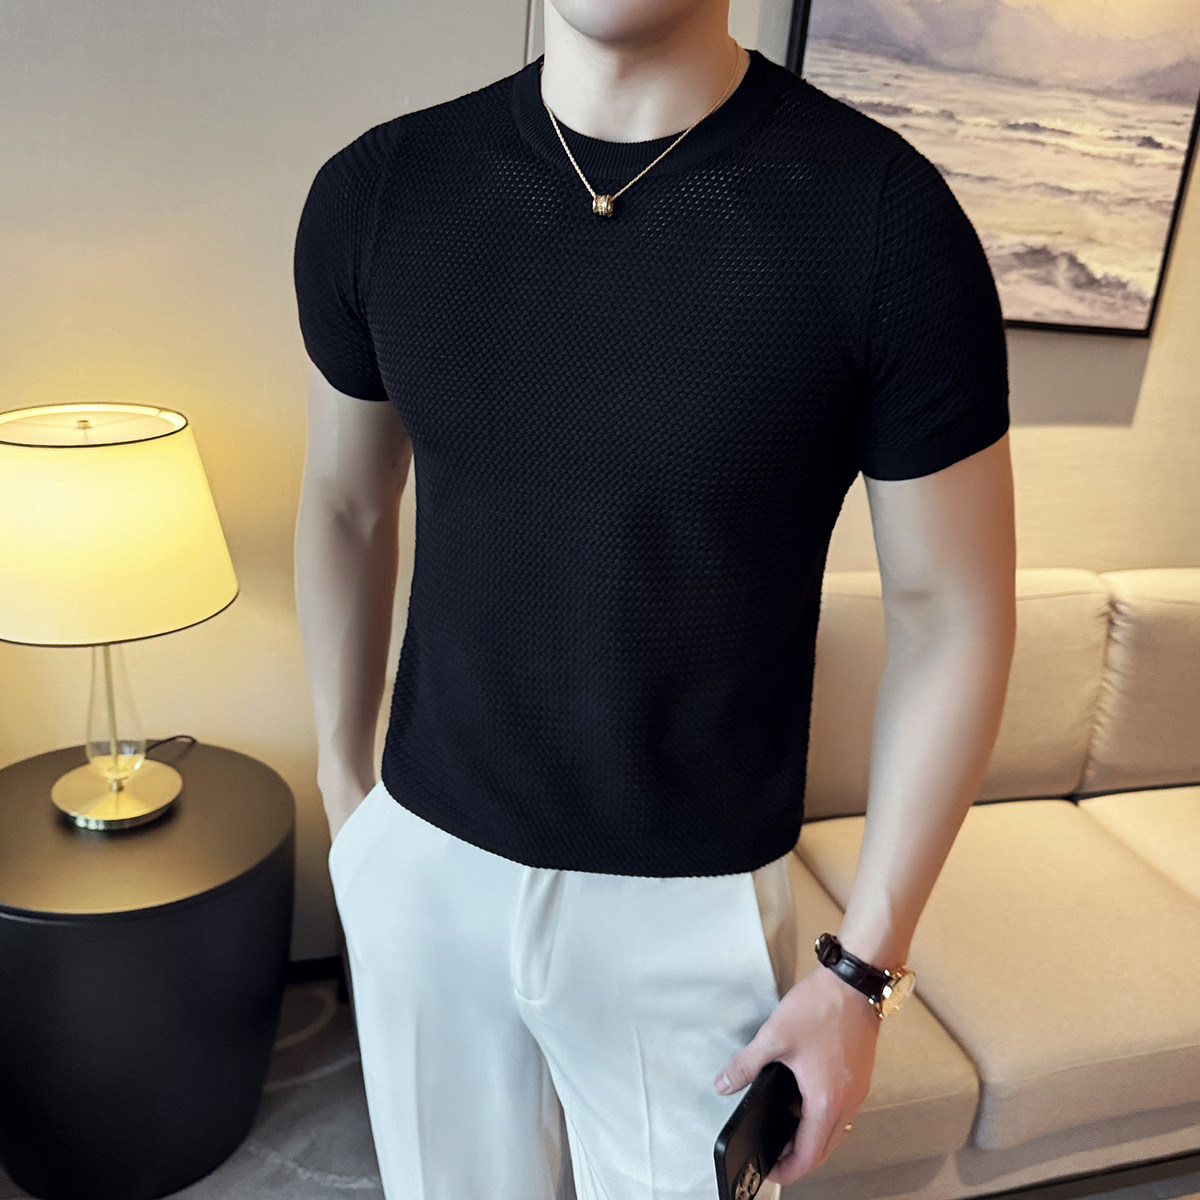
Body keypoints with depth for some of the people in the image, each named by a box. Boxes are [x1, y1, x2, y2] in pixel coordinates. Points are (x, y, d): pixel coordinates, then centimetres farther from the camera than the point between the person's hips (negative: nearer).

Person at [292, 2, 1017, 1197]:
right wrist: (340, 777, 12)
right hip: (421, 862, 3)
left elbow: (951, 616, -10)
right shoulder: (374, 191, -6)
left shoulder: (885, 213, -16)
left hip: (692, 904, -2)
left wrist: (860, 968, -7)